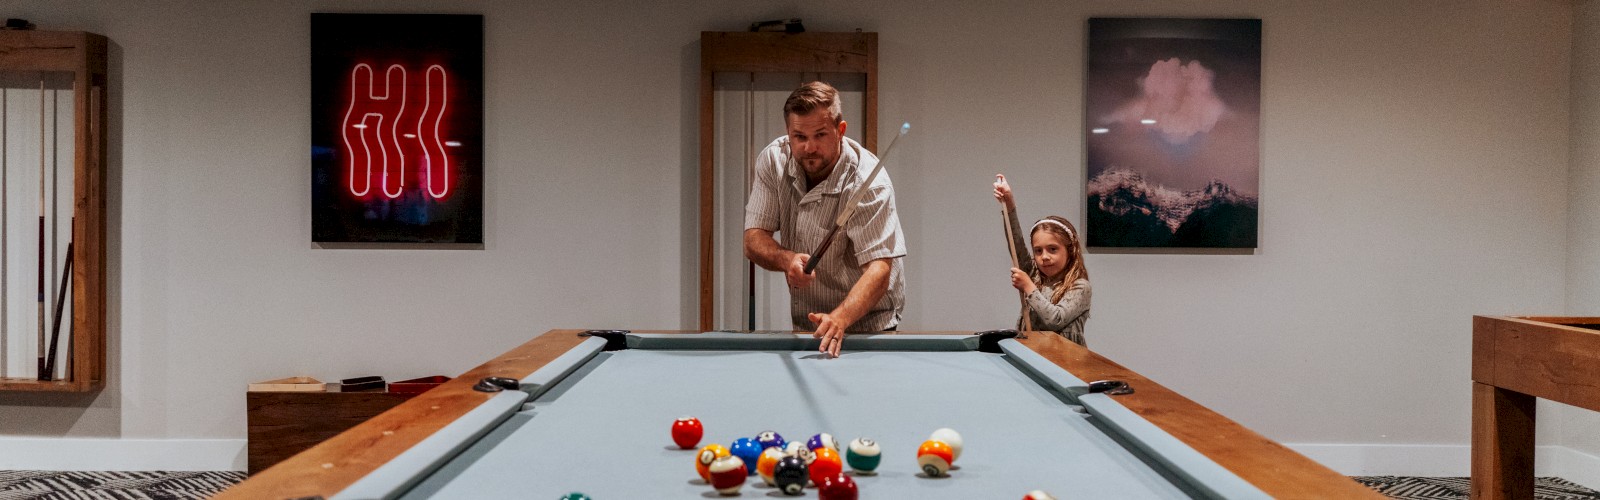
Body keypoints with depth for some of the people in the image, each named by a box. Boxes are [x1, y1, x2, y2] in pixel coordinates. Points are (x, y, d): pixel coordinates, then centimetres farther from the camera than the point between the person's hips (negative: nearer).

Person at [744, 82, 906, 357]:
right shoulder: (772, 160, -6)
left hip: (865, 325, -4)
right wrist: (786, 259, -28)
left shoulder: (869, 182, -22)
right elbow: (753, 240, -6)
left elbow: (879, 268, -29)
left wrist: (840, 318, -46)